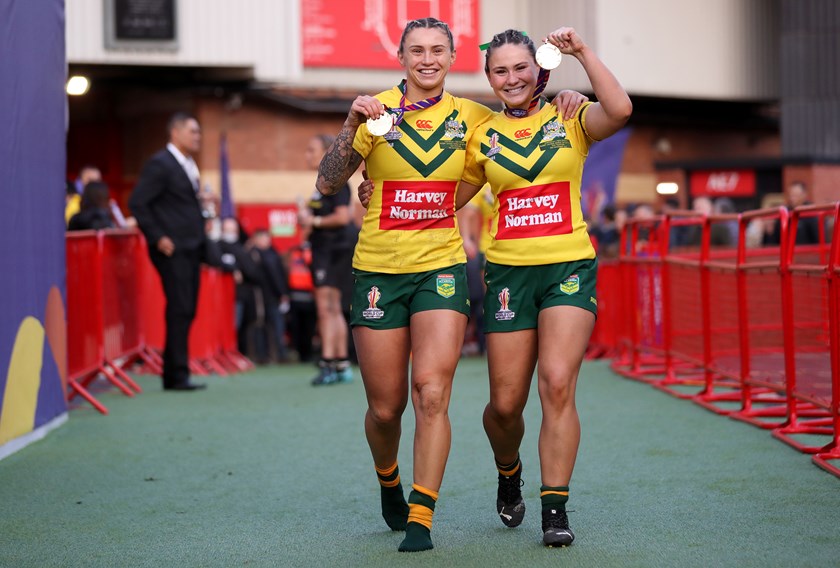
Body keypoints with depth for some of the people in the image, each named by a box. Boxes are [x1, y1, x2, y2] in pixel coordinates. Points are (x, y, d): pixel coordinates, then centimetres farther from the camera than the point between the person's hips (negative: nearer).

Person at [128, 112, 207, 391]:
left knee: (186, 311, 8)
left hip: (190, 249, 8)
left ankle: (173, 374, 14)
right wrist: (158, 238, -15)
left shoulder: (188, 165, 17)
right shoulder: (160, 164, -10)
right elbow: (137, 203, -14)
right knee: (179, 310, -9)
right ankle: (178, 376, -5)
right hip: (172, 249, -8)